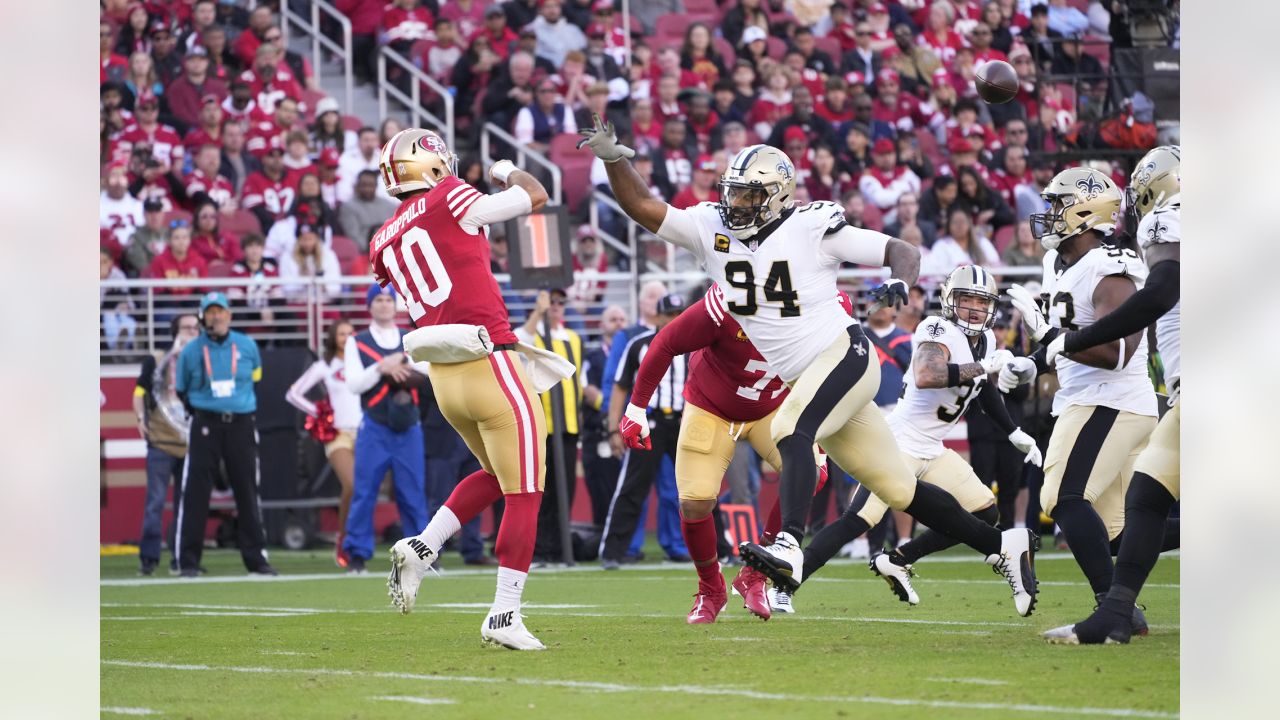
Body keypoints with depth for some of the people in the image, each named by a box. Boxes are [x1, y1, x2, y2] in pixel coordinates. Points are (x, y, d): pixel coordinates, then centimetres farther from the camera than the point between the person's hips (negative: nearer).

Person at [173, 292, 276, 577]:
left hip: (241, 425, 2)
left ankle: (255, 558, 13)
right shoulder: (191, 351, -1)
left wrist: (241, 402, 13)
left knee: (247, 492, 6)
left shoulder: (247, 346, 4)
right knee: (195, 492, -6)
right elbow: (181, 390, 10)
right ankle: (187, 561, -3)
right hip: (206, 425, -2)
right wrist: (200, 410, 7)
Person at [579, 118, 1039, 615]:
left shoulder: (811, 228, -10)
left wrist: (899, 281, -27)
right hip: (803, 378, 7)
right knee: (896, 488, 10)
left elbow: (901, 251, -7)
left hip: (843, 354, -7)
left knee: (791, 432, -33)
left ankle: (789, 549, -50)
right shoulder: (711, 229, 3)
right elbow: (641, 206, -1)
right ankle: (1002, 546, 21)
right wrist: (613, 158, -16)